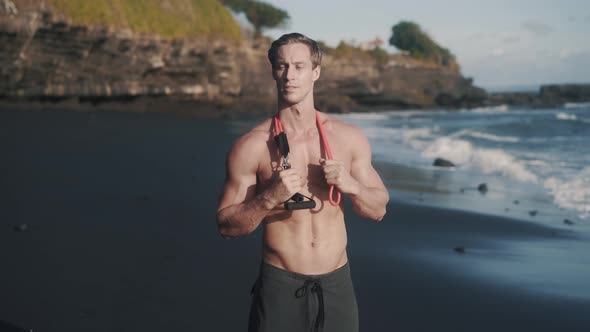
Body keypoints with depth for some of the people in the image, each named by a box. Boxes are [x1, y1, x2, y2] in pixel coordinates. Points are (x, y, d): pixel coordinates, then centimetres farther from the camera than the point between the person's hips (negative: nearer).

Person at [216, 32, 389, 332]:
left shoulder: (349, 138, 1)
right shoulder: (251, 147, -8)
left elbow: (378, 210, 8)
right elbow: (226, 225, -6)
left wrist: (351, 184, -12)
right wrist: (270, 198, -21)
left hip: (337, 285, 3)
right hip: (280, 286, -2)